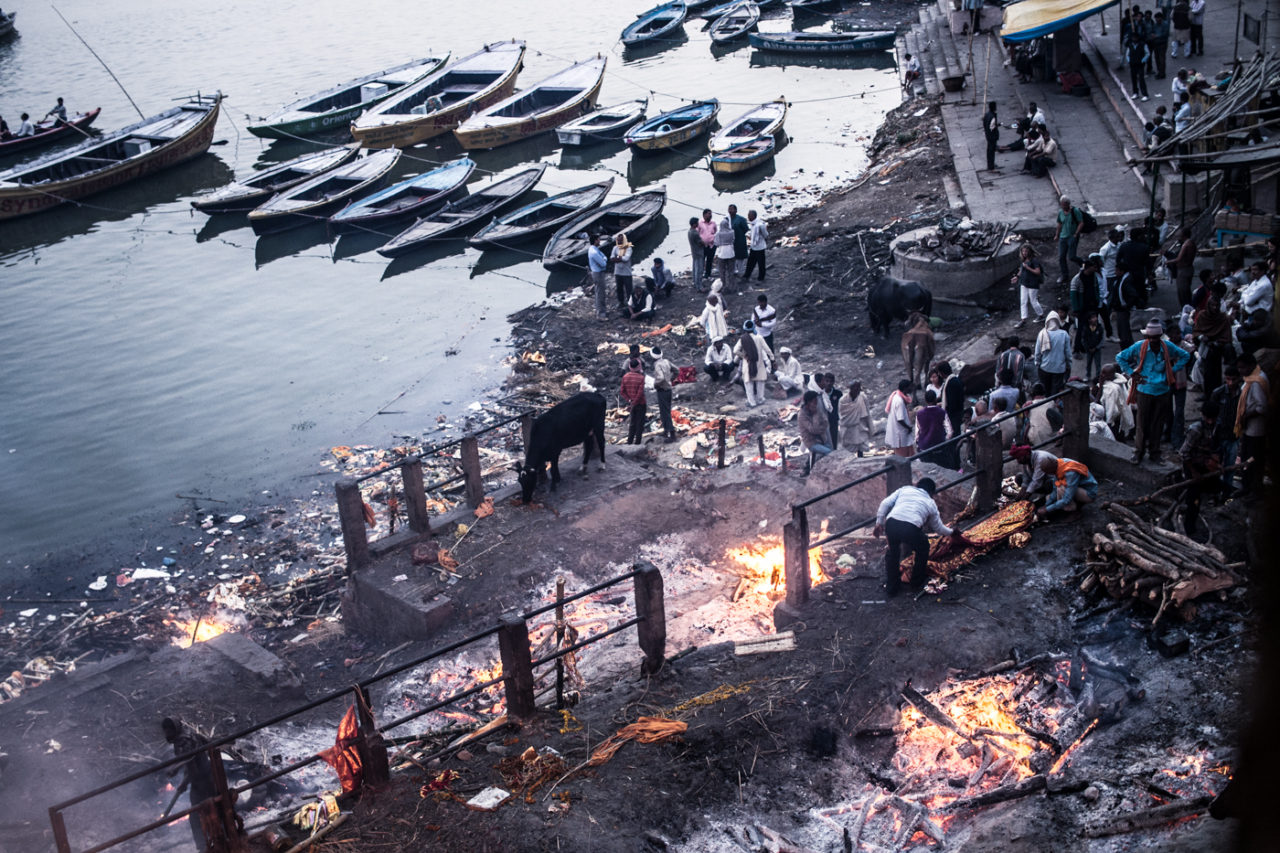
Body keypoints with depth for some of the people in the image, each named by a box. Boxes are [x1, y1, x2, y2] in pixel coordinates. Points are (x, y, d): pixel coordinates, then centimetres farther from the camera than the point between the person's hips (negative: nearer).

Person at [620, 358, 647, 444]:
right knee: (640, 424, 5)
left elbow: (622, 392, -2)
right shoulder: (641, 377, -17)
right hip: (640, 403, -5)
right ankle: (637, 443, 6)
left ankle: (629, 442, 15)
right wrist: (633, 404, -14)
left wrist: (629, 401, -5)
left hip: (631, 403, 5)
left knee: (633, 423, 17)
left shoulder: (625, 377, -3)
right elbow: (640, 393, -21)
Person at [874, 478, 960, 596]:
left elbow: (885, 503, 16)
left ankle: (891, 586, 34)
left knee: (893, 551, 30)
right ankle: (917, 583, 41)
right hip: (911, 528, -2)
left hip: (891, 523, 2)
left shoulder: (904, 490, 29)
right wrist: (952, 533, 56)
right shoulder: (931, 503, 27)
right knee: (922, 550, 30)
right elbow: (939, 528, 37)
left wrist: (879, 523, 18)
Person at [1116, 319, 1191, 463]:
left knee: (1158, 423, 7)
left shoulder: (1167, 347, -1)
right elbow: (1120, 358, 2)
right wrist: (1132, 373, -4)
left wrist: (1173, 370, 4)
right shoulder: (1139, 347, -6)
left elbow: (1185, 356, 15)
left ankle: (1154, 452, 18)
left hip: (1162, 391, 2)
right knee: (1143, 423, 0)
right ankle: (1138, 451, 12)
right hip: (1144, 390, -2)